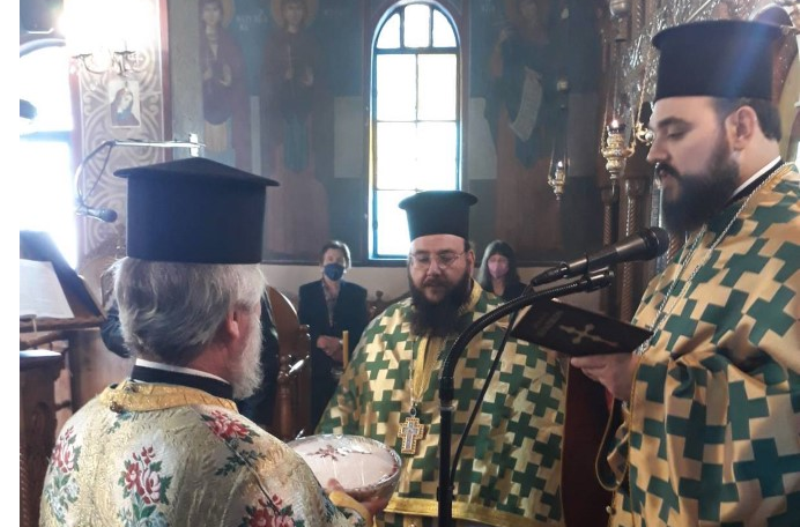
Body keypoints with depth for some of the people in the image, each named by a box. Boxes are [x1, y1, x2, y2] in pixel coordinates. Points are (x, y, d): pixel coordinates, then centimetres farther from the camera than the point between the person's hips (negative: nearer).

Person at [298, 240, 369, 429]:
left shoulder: (357, 293, 8)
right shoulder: (307, 291, 10)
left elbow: (363, 330, 2)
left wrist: (343, 345, -15)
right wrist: (319, 340, -16)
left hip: (349, 365, 0)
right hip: (319, 365, 1)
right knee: (318, 416, -1)